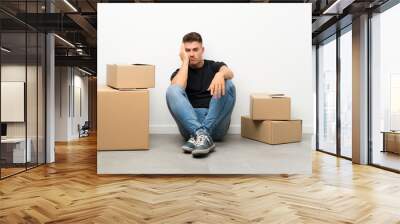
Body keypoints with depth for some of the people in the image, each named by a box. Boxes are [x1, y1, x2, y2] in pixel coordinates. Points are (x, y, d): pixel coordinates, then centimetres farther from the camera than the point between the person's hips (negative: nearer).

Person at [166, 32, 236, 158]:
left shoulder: (215, 66, 16)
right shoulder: (180, 72, 16)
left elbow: (229, 73, -10)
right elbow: (177, 88, -9)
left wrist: (220, 74, -34)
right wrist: (185, 61, 0)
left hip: (216, 123, 0)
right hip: (190, 122, 0)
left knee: (228, 85, -22)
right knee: (172, 90, -20)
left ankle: (198, 135, -32)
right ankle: (201, 134, -38)